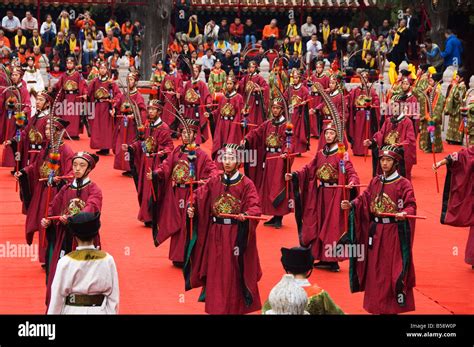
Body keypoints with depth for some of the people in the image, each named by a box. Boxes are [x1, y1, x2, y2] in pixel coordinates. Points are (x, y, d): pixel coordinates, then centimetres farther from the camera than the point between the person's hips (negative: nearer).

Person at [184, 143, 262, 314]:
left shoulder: (246, 184, -8)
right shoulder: (214, 181, 5)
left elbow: (255, 208, -17)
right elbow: (198, 196, 3)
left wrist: (245, 215, -37)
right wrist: (191, 208, -16)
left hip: (236, 234, -4)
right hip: (216, 233, 4)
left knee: (234, 271, 1)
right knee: (216, 270, 10)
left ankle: (236, 307, 12)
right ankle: (216, 306, 22)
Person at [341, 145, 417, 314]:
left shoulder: (403, 184, -8)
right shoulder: (375, 182, 10)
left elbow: (411, 206, -14)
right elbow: (364, 200, 9)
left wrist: (404, 214, -35)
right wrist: (351, 205, -9)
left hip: (394, 232, -6)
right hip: (375, 231, 6)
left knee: (393, 270, -2)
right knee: (375, 269, 10)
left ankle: (393, 307, 7)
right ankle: (377, 306, 21)